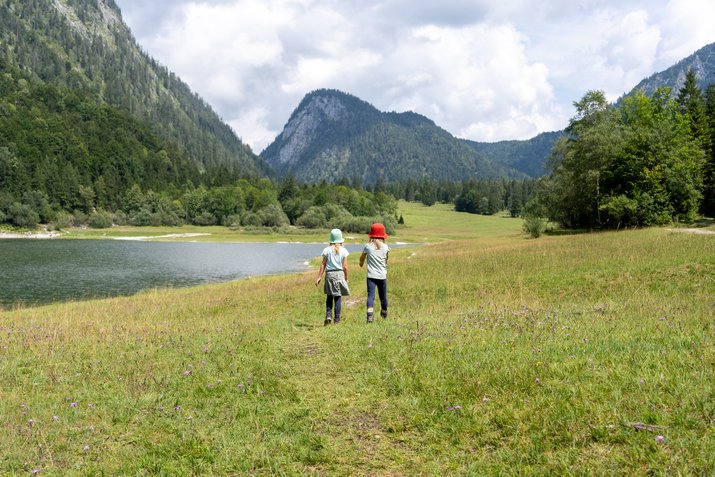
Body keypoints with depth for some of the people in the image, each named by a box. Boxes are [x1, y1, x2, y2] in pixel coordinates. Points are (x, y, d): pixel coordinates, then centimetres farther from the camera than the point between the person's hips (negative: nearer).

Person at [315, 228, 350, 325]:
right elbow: (345, 266, -2)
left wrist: (319, 277, 3)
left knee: (329, 296, 13)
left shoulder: (327, 250, -1)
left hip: (329, 274, 1)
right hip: (340, 274, -1)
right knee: (338, 297, 6)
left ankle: (328, 315, -2)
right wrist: (346, 278, 9)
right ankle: (337, 318, 7)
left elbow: (323, 264, -2)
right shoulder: (343, 251, -2)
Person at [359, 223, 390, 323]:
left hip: (371, 276, -2)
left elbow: (362, 258, 17)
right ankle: (384, 314, 38)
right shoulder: (385, 247, 0)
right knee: (383, 296, 16)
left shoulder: (368, 246, -2)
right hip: (382, 276, 2)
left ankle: (370, 315, -28)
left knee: (370, 295, -9)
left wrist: (361, 263, 39)